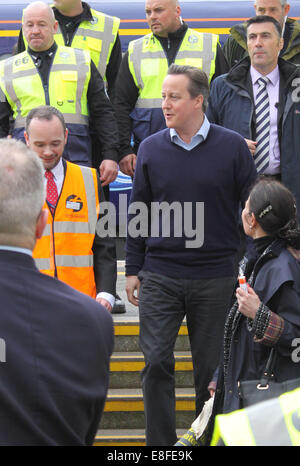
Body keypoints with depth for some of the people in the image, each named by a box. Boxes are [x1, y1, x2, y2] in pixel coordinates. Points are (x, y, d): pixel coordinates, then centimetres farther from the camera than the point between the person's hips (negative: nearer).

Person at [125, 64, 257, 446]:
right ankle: (160, 443, 6)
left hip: (215, 278, -1)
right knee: (156, 362, -4)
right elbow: (138, 212, 9)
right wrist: (133, 270, 7)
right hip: (160, 277, 1)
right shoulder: (151, 148, 4)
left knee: (210, 367, 7)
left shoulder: (232, 147, -1)